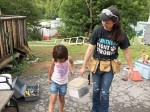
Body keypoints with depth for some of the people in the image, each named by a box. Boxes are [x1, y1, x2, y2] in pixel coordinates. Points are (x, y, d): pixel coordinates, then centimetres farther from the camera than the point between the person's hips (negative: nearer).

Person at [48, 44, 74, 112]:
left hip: (63, 83, 2)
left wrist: (71, 69, 0)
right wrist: (49, 79, 11)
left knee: (62, 99, 18)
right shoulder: (54, 61, -20)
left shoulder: (69, 59, -16)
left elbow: (71, 62, 11)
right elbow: (51, 70, -2)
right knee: (52, 101, -6)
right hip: (54, 82, -2)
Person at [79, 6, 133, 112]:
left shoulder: (121, 35, -14)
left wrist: (131, 68, 2)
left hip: (110, 66, -1)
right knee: (96, 90, 14)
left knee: (104, 92, 4)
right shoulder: (97, 31, -14)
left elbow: (126, 51, -3)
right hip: (96, 65, 1)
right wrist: (83, 67, -8)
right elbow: (90, 49, -11)